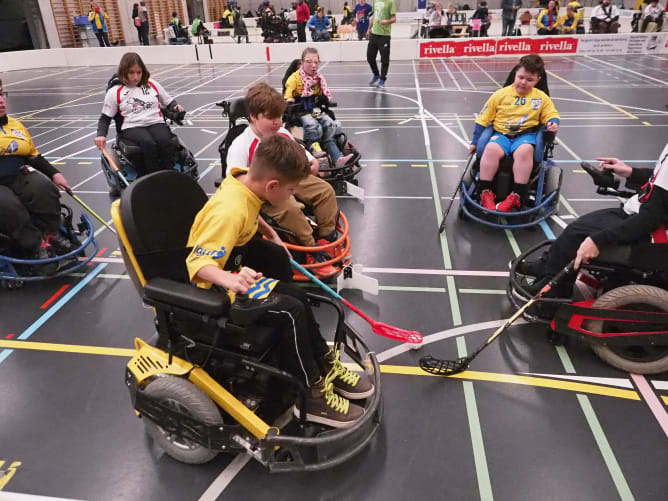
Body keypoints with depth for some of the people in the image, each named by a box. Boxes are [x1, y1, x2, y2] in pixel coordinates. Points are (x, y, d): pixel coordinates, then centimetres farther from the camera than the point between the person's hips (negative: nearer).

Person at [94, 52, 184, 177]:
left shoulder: (152, 85, 16)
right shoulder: (114, 92, 10)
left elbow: (169, 102, 26)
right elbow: (105, 118, 14)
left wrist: (176, 107, 1)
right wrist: (101, 135, -4)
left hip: (156, 123, 2)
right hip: (132, 127, -2)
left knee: (165, 142, -35)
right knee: (148, 144, -37)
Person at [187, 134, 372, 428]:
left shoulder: (244, 181, -7)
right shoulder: (229, 211, -33)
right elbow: (198, 263, -37)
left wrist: (268, 232, 5)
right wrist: (230, 280, -55)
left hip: (234, 261, 10)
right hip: (216, 285, -10)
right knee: (291, 311, -24)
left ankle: (322, 362, 21)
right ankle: (311, 396, -7)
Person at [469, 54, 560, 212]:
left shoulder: (541, 97, 10)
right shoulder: (501, 94, 6)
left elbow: (551, 115, 15)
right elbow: (483, 118, 8)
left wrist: (553, 123, -10)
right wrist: (475, 142, 6)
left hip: (525, 135, 0)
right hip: (501, 133, 0)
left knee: (525, 150, -37)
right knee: (491, 149, -35)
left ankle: (518, 195, -33)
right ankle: (485, 192, -27)